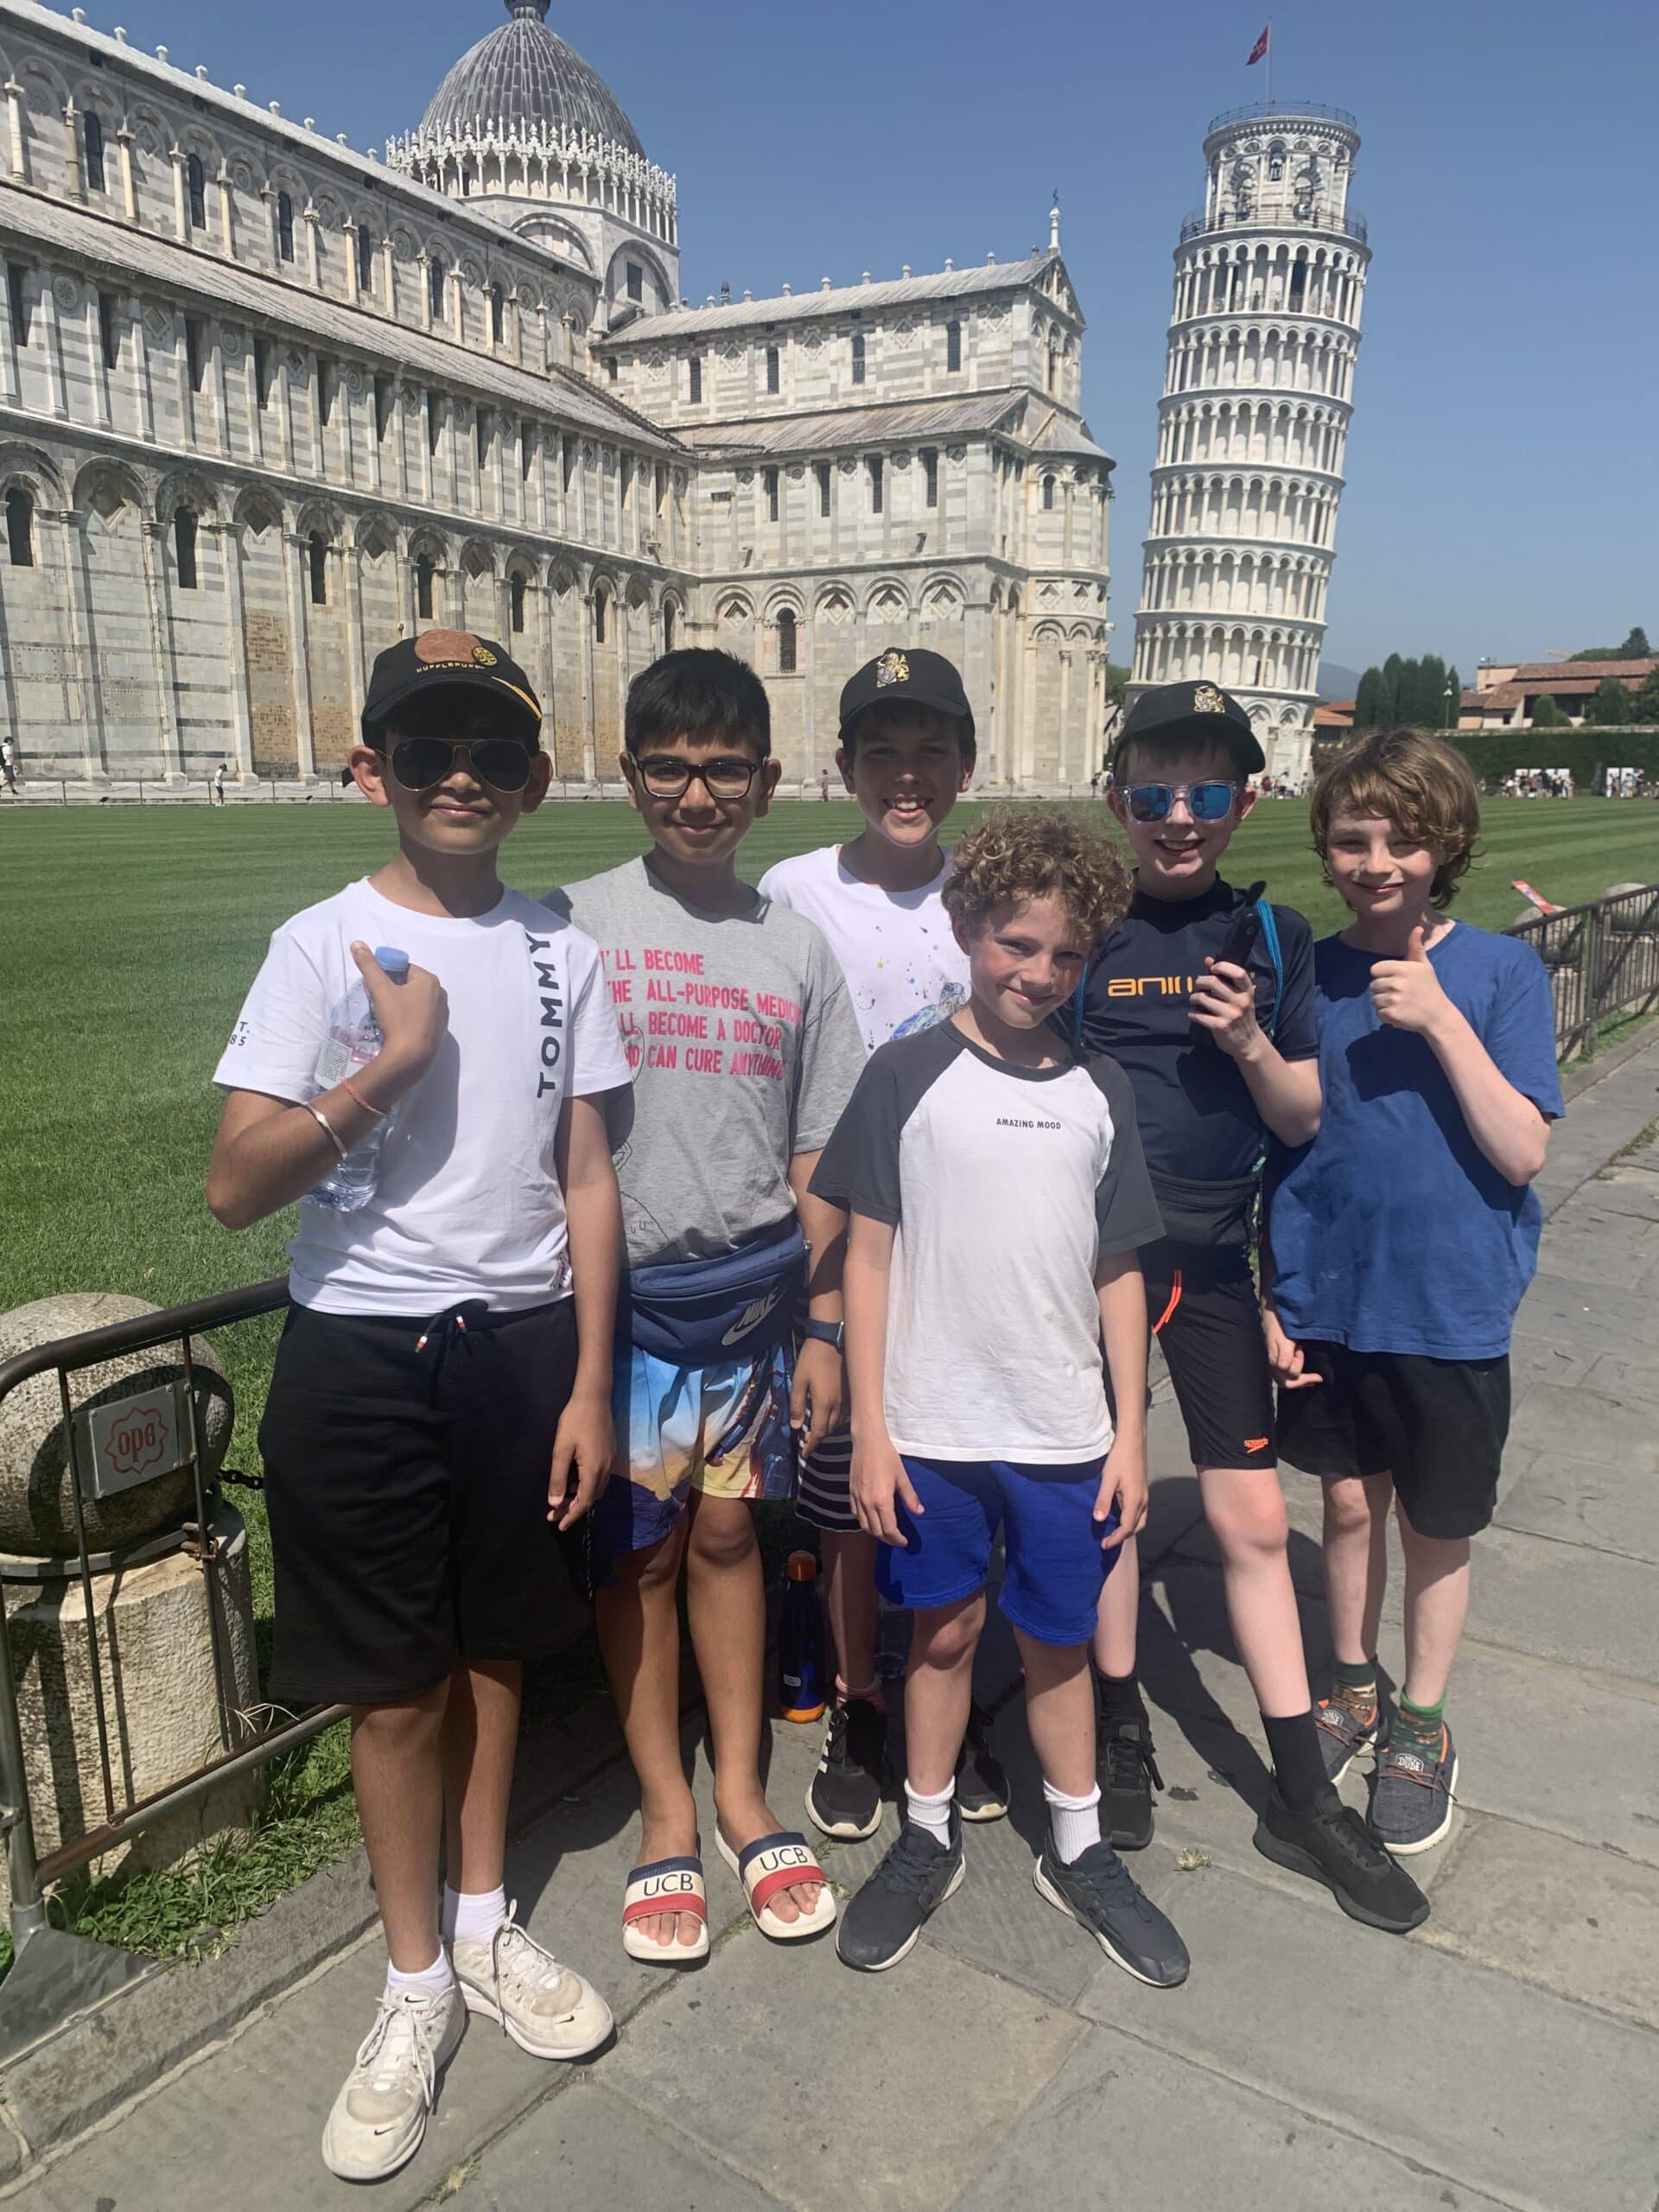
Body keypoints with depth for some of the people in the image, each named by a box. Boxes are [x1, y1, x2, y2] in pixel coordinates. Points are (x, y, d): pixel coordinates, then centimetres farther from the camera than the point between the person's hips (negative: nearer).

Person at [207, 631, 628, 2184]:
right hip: (362, 1356, -2)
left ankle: (483, 1928, 41)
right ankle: (417, 1985, 33)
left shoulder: (560, 954, 2)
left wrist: (590, 1383, 2)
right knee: (395, 1689, 10)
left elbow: (585, 1179, 4)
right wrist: (390, 1063, -23)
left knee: (492, 1650, 17)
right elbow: (234, 1186, -13)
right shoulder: (323, 947, -7)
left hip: (522, 1344, 3)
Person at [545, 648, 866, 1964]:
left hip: (754, 1292, 2)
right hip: (619, 1291, -2)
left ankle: (741, 1793, 32)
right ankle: (667, 1813, 28)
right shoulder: (578, 923, -4)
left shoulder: (797, 948, 5)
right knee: (638, 1546, 9)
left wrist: (822, 1325, 4)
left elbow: (817, 1162, 6)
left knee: (727, 1531, 14)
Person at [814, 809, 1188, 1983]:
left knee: (1058, 1641, 16)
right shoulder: (910, 1074, -7)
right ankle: (929, 1840, 36)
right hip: (933, 1428, -2)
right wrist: (870, 1430, -7)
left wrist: (1131, 1430, 3)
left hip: (1066, 1433, 2)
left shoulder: (1100, 1091, 2)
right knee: (944, 1631, 14)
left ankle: (1080, 1850, 37)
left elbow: (1118, 1271, 6)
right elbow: (869, 1256, -5)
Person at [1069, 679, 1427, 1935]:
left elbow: (1302, 1119, 4)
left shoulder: (1272, 936, 2)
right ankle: (1123, 1731, 33)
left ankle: (1303, 1797, 23)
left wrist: (1250, 1043, -15)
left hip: (1214, 1260, 2)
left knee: (1254, 1519, 8)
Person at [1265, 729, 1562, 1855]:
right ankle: (1353, 1686, 41)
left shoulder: (1503, 971, -8)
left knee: (1437, 1526, 12)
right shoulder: (1307, 974, -1)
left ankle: (1423, 1724, 35)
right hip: (1325, 1297, 2)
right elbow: (1277, 1144, 4)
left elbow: (1522, 1152, -15)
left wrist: (1441, 1019, -23)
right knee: (1351, 1501, 17)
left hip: (1451, 1307, -2)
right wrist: (1269, 1297, 2)